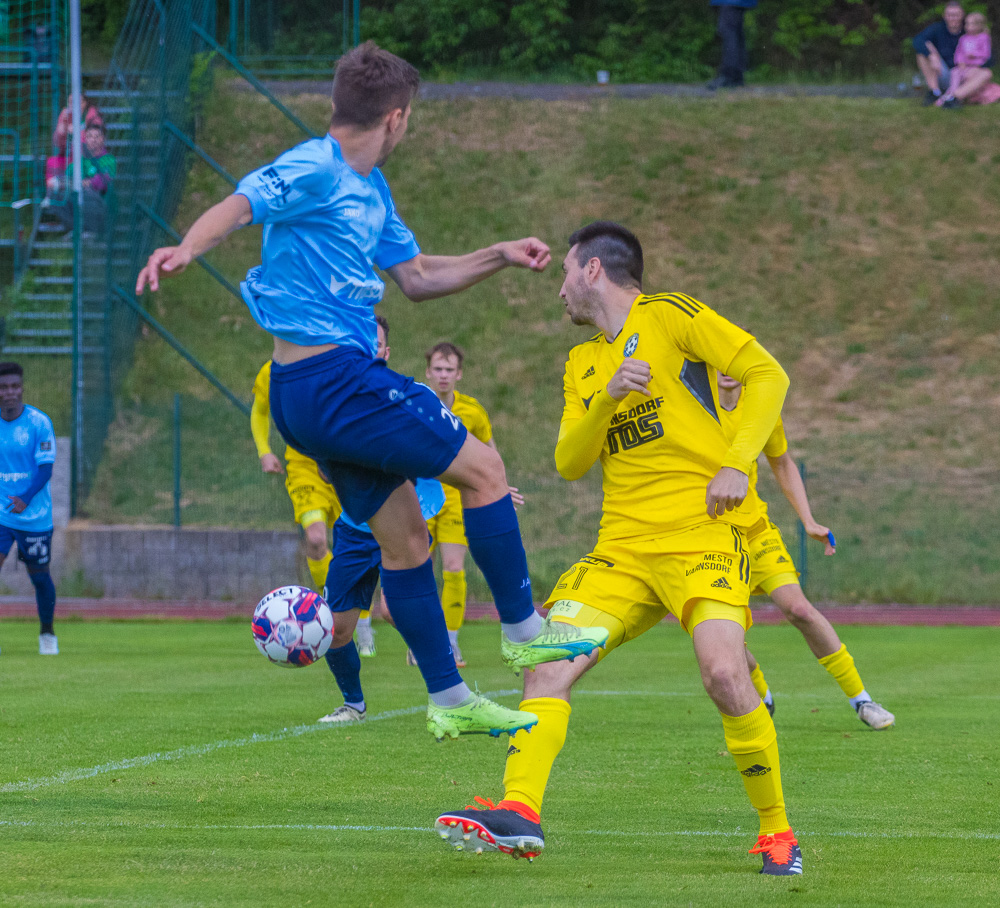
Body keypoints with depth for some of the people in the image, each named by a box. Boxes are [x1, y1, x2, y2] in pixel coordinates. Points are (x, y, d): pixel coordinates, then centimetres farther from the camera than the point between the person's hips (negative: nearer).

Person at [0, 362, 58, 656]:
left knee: (39, 576, 9)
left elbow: (45, 468, -12)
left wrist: (25, 499, -25)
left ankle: (47, 633, 31)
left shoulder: (39, 423, -9)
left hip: (34, 515, -2)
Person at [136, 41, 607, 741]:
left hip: (313, 393, 10)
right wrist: (187, 248, -50)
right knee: (483, 468, -3)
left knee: (405, 537, 14)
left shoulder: (370, 188, 17)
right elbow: (242, 204, -30)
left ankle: (450, 698, 20)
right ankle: (524, 630, 8)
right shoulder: (316, 170, -13)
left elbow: (415, 276, 29)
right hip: (334, 375, -10)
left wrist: (499, 257, 21)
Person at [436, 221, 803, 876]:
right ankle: (520, 811, -20)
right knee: (549, 662, -12)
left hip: (707, 531, -7)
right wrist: (609, 397, -8)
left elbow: (767, 374, -3)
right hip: (625, 545, 7)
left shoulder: (670, 316, 1)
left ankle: (777, 832, -10)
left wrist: (736, 464, -13)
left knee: (725, 673, -25)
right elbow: (569, 462, 9)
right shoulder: (583, 364, 20)